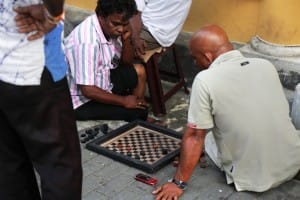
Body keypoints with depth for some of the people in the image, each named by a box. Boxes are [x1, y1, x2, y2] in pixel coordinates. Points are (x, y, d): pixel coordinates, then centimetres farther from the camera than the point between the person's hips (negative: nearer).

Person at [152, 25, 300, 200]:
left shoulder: (205, 80, -17)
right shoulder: (266, 65, 0)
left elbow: (195, 136, -13)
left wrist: (178, 183, -2)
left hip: (254, 179, -5)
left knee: (207, 137, 23)